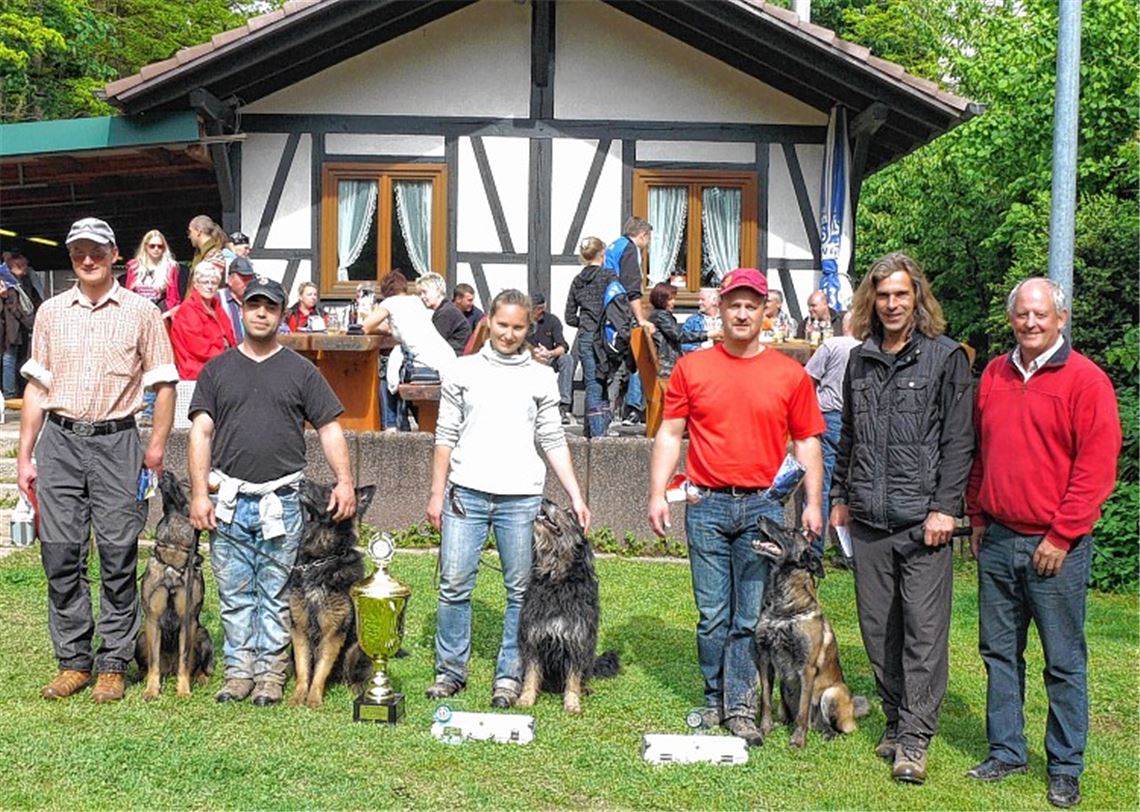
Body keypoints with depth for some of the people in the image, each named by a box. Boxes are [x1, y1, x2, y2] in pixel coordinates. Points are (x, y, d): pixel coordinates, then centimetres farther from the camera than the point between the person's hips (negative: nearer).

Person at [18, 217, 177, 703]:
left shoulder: (141, 312, 3)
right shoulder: (51, 312, 11)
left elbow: (163, 384, 3)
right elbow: (37, 387, 13)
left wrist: (157, 445, -6)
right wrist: (25, 455, 9)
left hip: (116, 443, -3)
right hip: (60, 442, 3)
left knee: (118, 556, -1)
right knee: (60, 554, 3)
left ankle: (113, 664, 10)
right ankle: (73, 661, 15)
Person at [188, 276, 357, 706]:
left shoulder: (300, 371, 8)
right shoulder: (217, 369, 11)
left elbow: (329, 428, 5)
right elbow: (201, 431, 5)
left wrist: (344, 481, -8)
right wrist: (199, 492, -4)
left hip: (282, 501, -1)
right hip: (228, 502, 1)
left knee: (276, 594, 4)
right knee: (234, 594, 6)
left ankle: (270, 674, 12)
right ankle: (239, 670, 15)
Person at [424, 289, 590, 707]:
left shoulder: (541, 377, 8)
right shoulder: (464, 370, 8)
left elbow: (553, 441, 8)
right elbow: (446, 436, 9)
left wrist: (576, 497, 1)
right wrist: (436, 494, 5)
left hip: (521, 498, 0)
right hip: (466, 493, 0)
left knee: (522, 590, 3)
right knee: (454, 585, 0)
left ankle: (509, 675, 15)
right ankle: (450, 671, 15)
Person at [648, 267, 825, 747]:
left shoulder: (790, 374, 6)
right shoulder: (691, 368, 6)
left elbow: (806, 442, 9)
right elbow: (669, 434, 8)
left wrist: (812, 503, 1)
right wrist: (657, 494, 0)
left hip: (764, 507, 0)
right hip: (707, 505, 0)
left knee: (753, 617, 0)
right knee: (712, 615, 6)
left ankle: (741, 707, 8)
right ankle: (715, 701, 18)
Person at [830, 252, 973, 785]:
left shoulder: (945, 357, -1)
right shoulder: (860, 360, 14)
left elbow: (958, 440, -5)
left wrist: (945, 507, -11)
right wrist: (840, 497, 17)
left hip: (922, 520, -5)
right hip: (868, 520, 5)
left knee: (924, 629, -5)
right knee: (877, 627, 9)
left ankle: (915, 739, 1)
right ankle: (895, 721, 22)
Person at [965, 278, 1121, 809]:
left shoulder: (1085, 381, -8)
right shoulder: (993, 376, 10)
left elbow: (1096, 467, -11)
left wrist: (1060, 536, -13)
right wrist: (977, 516, 12)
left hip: (1055, 547, -5)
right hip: (997, 541, 6)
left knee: (1064, 662, 3)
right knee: (999, 651, 12)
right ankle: (1006, 752, 24)